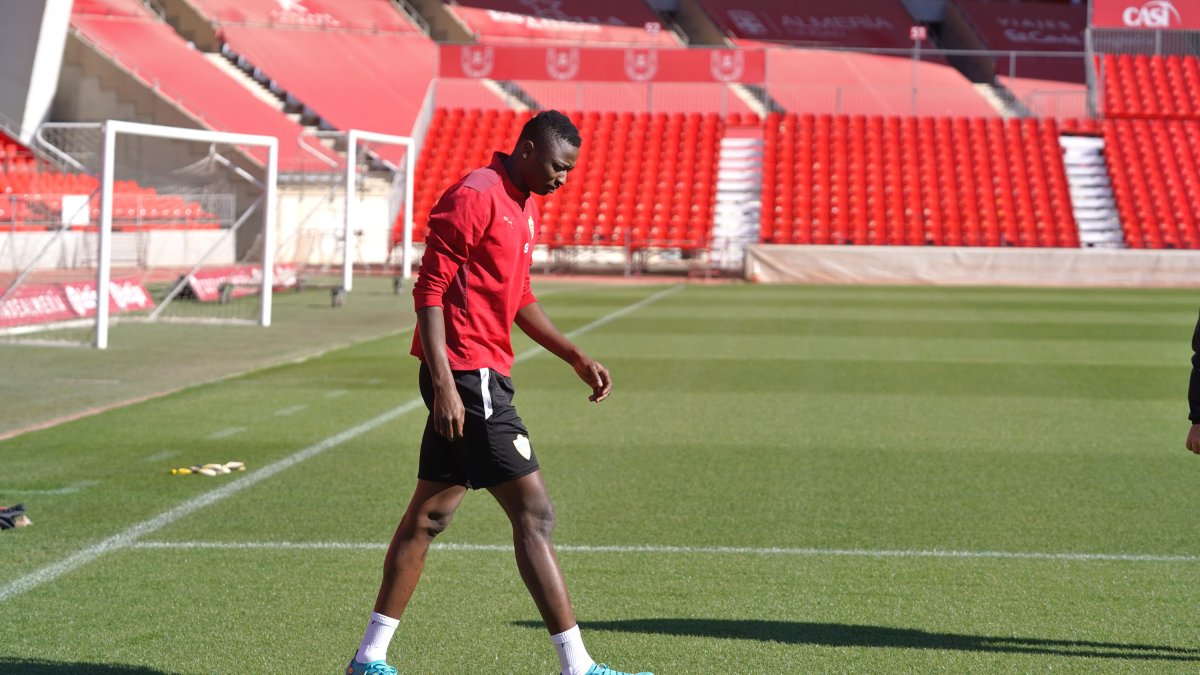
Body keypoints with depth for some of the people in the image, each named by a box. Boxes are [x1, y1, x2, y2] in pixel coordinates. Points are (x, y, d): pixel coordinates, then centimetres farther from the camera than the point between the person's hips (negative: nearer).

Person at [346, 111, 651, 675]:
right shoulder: (474, 198, -14)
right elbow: (430, 290, -18)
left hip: (480, 379, 10)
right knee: (534, 515, -9)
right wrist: (444, 385, -23)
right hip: (465, 377, -10)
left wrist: (576, 357, 20)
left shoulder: (522, 207, 16)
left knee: (429, 514, 13)